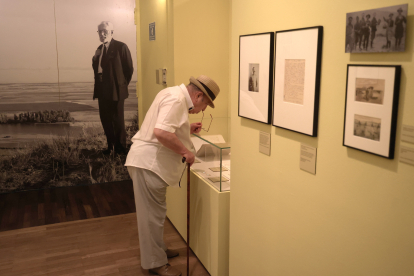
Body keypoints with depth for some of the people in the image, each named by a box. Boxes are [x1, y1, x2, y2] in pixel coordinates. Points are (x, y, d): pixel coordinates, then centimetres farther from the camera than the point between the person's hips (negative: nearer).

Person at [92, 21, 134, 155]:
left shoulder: (121, 47, -7)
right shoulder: (100, 49, 14)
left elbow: (129, 69, -7)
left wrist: (122, 85, -4)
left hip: (116, 91, -7)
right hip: (102, 91, 7)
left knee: (118, 120, 0)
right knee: (105, 120, 12)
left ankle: (120, 150, 12)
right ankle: (110, 146, 26)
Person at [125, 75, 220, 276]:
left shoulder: (175, 95, 16)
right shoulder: (176, 99, -17)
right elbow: (161, 132, -30)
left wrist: (187, 130, 15)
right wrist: (185, 151, -20)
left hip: (151, 162, 11)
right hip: (148, 163, -11)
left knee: (154, 211, 21)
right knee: (152, 214, -1)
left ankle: (157, 249, 36)